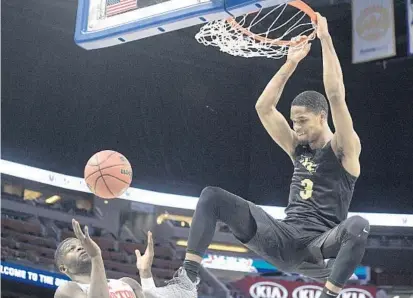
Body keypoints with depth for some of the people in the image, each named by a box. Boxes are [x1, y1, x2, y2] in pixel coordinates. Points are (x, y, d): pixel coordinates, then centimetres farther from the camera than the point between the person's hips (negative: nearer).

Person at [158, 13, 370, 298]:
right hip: (283, 238, 6)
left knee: (358, 225, -40)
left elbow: (336, 96, -14)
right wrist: (291, 63, 12)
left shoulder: (344, 150, 0)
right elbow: (263, 107, 15)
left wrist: (325, 39, -11)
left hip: (319, 245, -5)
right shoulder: (299, 149, 17)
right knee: (212, 196, -7)